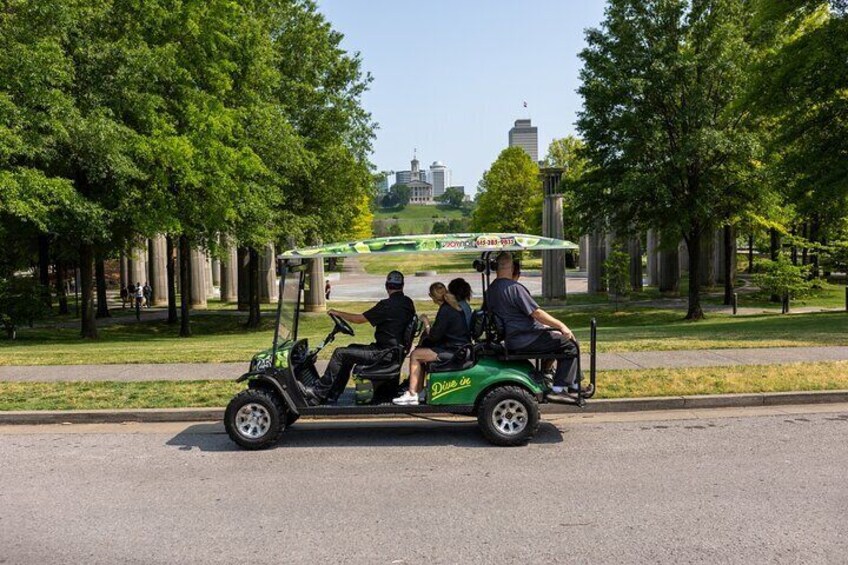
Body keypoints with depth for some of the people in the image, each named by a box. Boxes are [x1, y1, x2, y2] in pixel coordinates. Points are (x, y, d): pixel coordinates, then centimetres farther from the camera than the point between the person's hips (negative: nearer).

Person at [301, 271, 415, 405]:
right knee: (351, 349, 20)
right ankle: (331, 397, 20)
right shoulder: (408, 302, 6)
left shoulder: (388, 305, -19)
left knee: (339, 354, -5)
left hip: (384, 353, -9)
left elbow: (359, 319, -14)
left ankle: (318, 393, 2)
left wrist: (337, 313, 0)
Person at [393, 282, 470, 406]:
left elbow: (434, 336, -16)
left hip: (453, 351, -10)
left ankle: (412, 394, -2)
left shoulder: (445, 311, -18)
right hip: (460, 348, 10)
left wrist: (426, 322, -3)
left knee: (415, 355, -4)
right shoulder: (455, 307, 12)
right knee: (420, 352, 17)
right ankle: (419, 392, 15)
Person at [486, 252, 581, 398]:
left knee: (555, 336, 26)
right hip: (525, 341, -10)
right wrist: (561, 325, -12)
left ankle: (546, 373, 29)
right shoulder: (514, 287, -21)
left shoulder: (490, 290, 8)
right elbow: (536, 313, -22)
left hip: (510, 339, 10)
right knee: (569, 343, -3)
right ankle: (561, 385, -1)